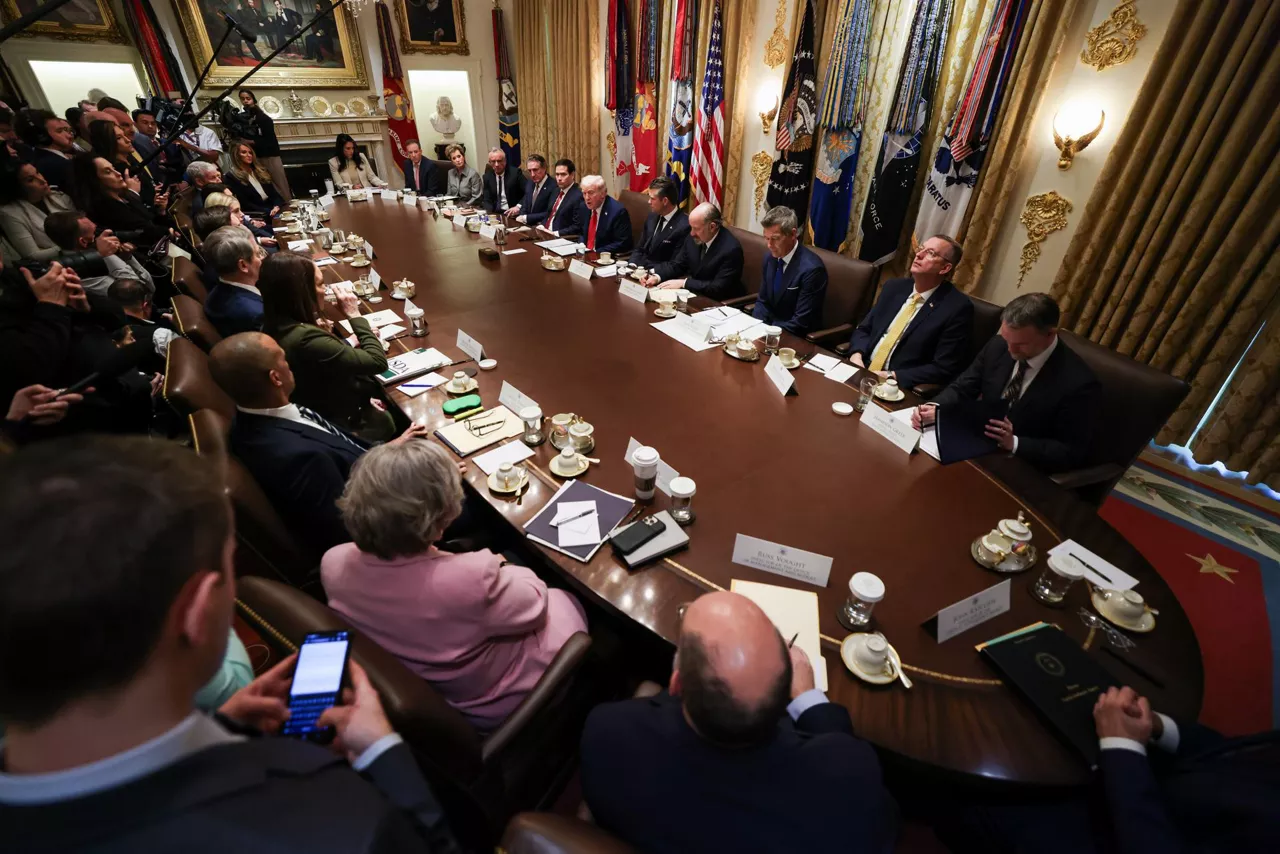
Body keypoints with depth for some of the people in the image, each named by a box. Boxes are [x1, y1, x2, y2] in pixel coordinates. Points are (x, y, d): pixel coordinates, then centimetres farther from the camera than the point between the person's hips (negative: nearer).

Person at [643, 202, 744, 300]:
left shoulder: (731, 249, -23)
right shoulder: (694, 237, -3)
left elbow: (718, 288, -24)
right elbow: (677, 264, 7)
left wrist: (683, 283, -24)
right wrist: (657, 277, -11)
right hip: (695, 294, 7)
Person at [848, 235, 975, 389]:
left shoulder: (957, 307, -7)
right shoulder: (894, 287, 10)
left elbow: (944, 369, -10)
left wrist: (891, 376, -17)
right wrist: (856, 355, -7)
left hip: (901, 387, -5)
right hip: (862, 373, 5)